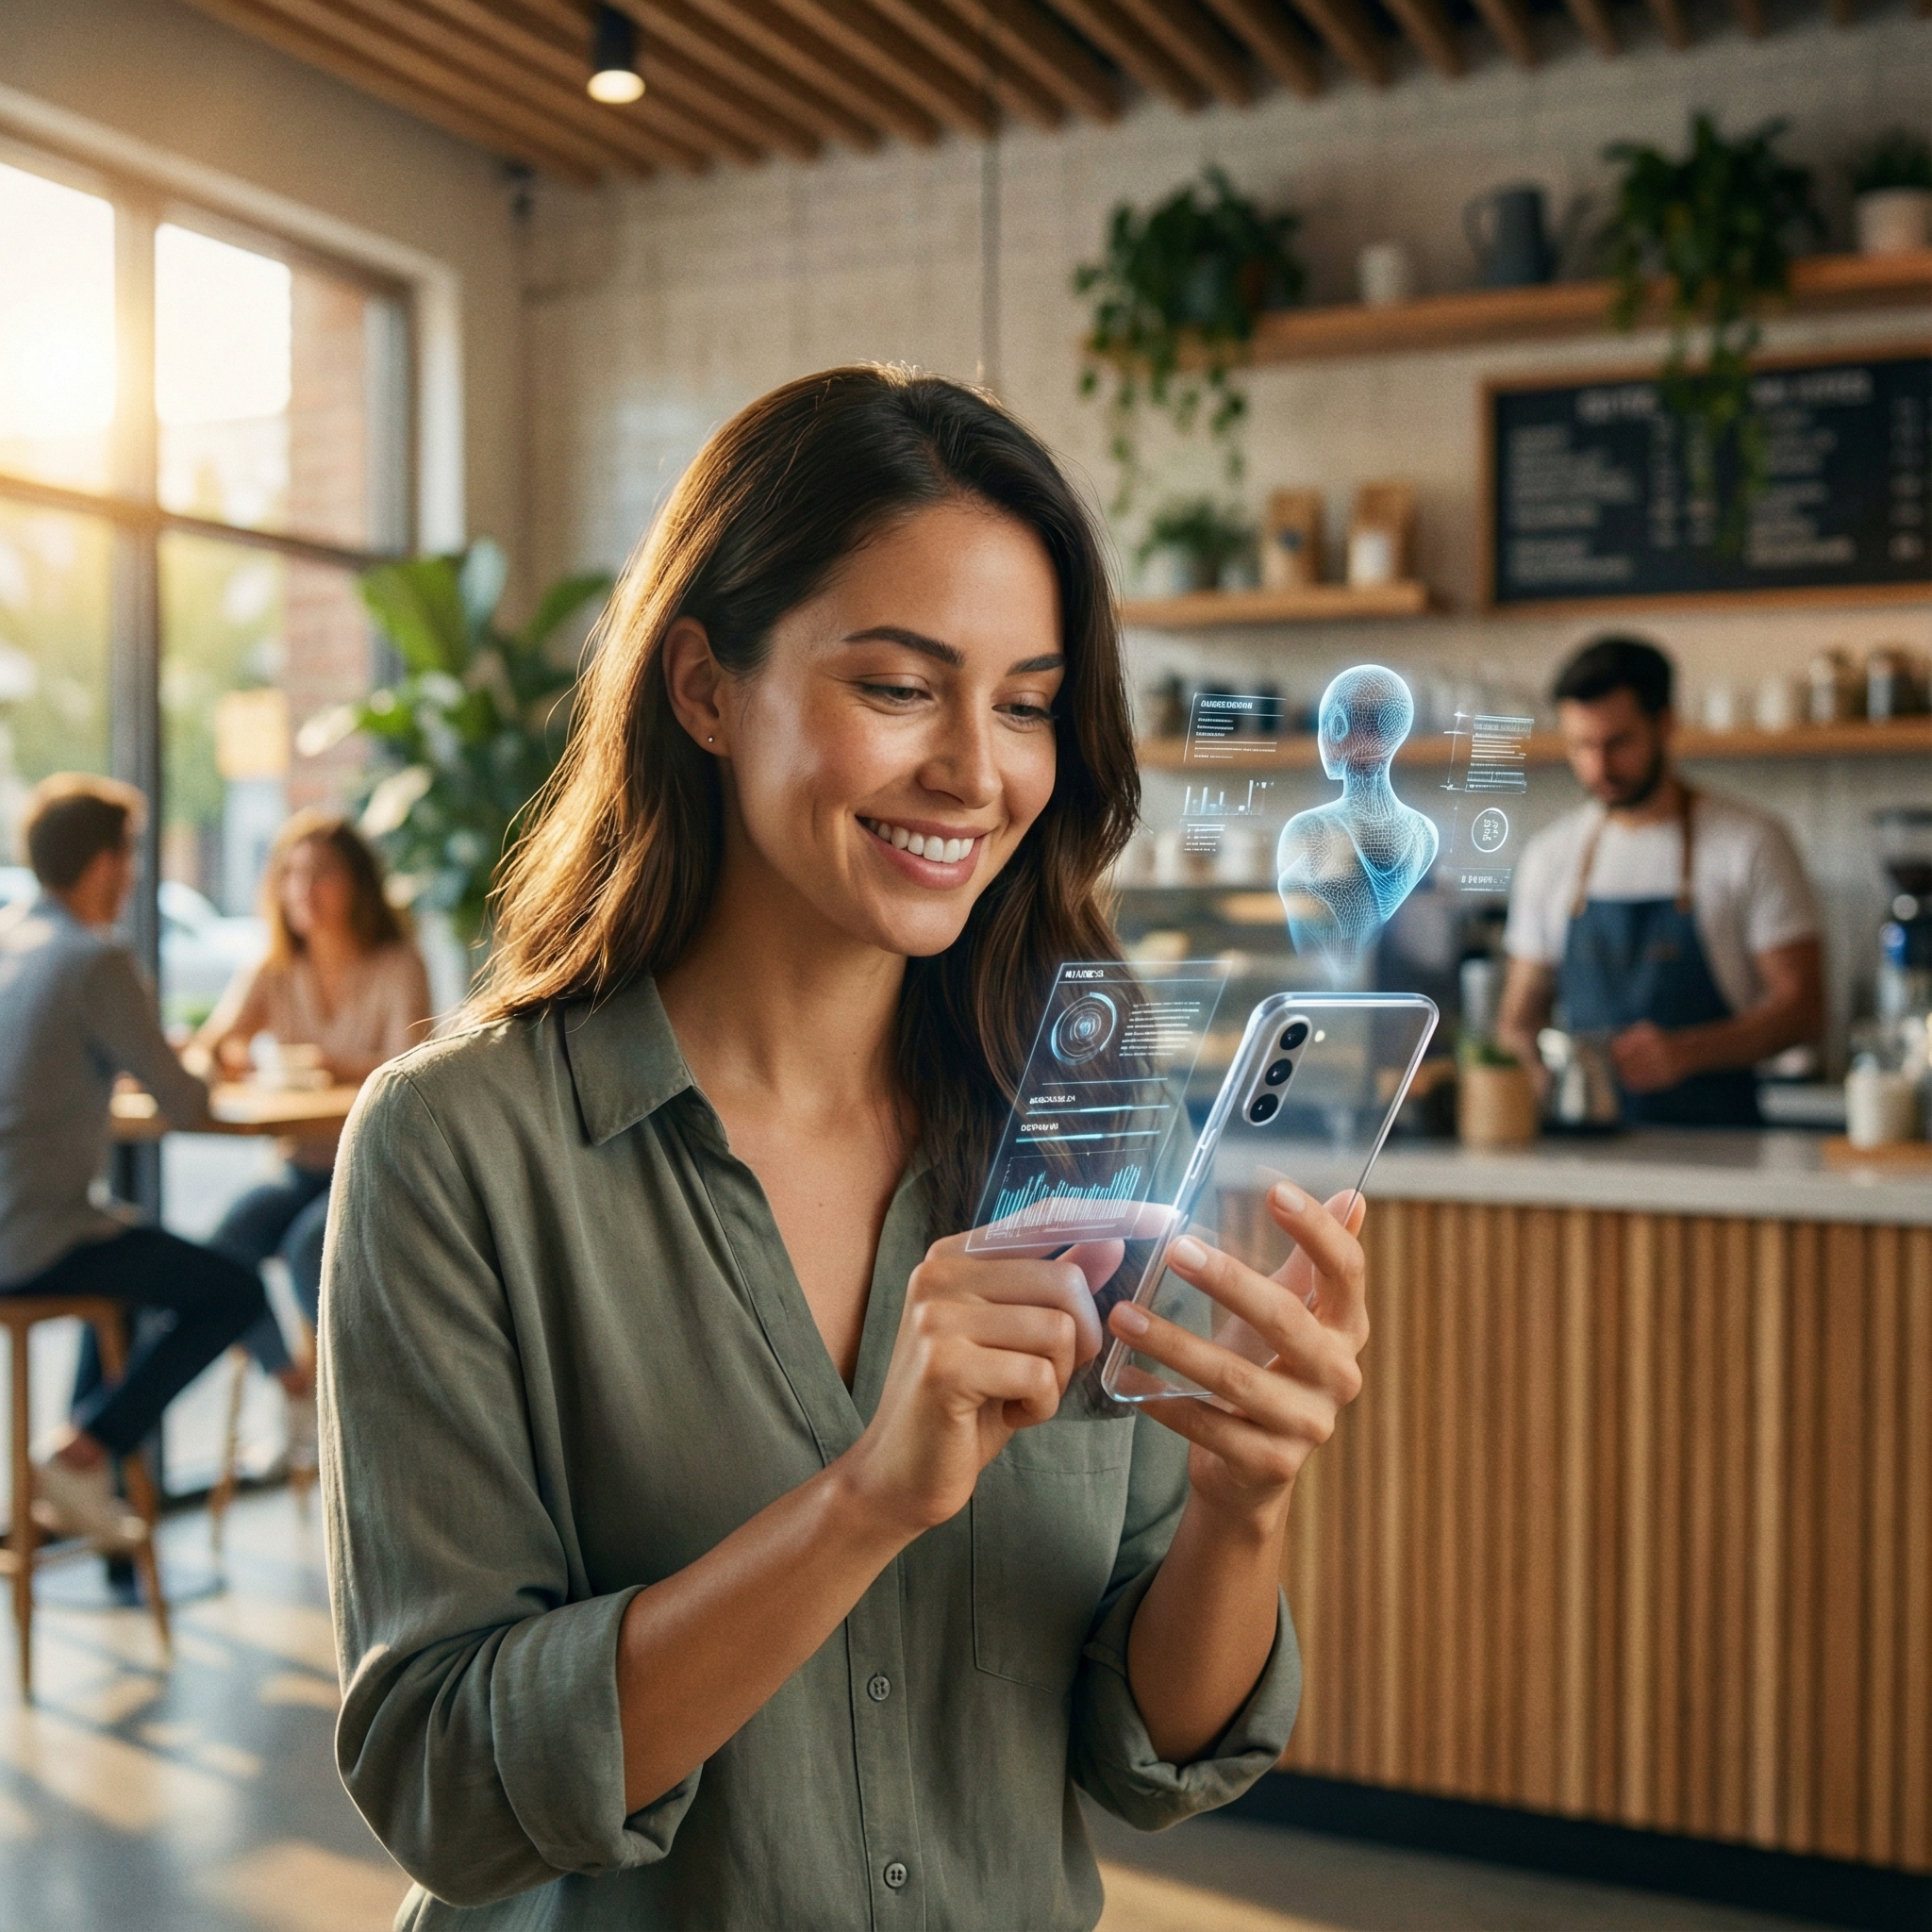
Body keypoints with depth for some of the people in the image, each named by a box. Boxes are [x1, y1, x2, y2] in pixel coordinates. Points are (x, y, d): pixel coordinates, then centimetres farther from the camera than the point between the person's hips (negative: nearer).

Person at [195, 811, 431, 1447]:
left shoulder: (398, 968, -6)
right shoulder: (273, 973, 8)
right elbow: (207, 1049, -2)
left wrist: (324, 1063, -30)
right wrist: (226, 1054, -26)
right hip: (302, 1166, 4)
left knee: (309, 1248, -32)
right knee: (223, 1251, -24)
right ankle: (299, 1389, -2)